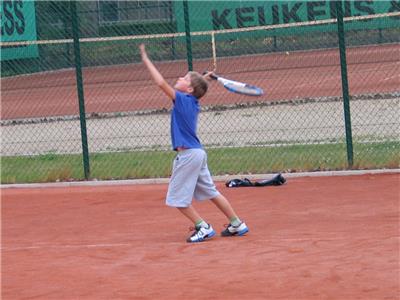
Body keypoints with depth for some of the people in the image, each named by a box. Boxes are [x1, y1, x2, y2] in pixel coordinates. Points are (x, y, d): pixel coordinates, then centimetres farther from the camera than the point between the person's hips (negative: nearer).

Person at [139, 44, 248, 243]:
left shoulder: (183, 99, -13)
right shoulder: (192, 103, 10)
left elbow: (161, 83, -21)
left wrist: (146, 60, -15)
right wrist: (203, 79, 29)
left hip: (188, 155, -9)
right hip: (197, 153, 9)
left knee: (177, 198, -1)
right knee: (210, 192, 16)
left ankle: (203, 228, 0)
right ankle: (237, 224, 18)